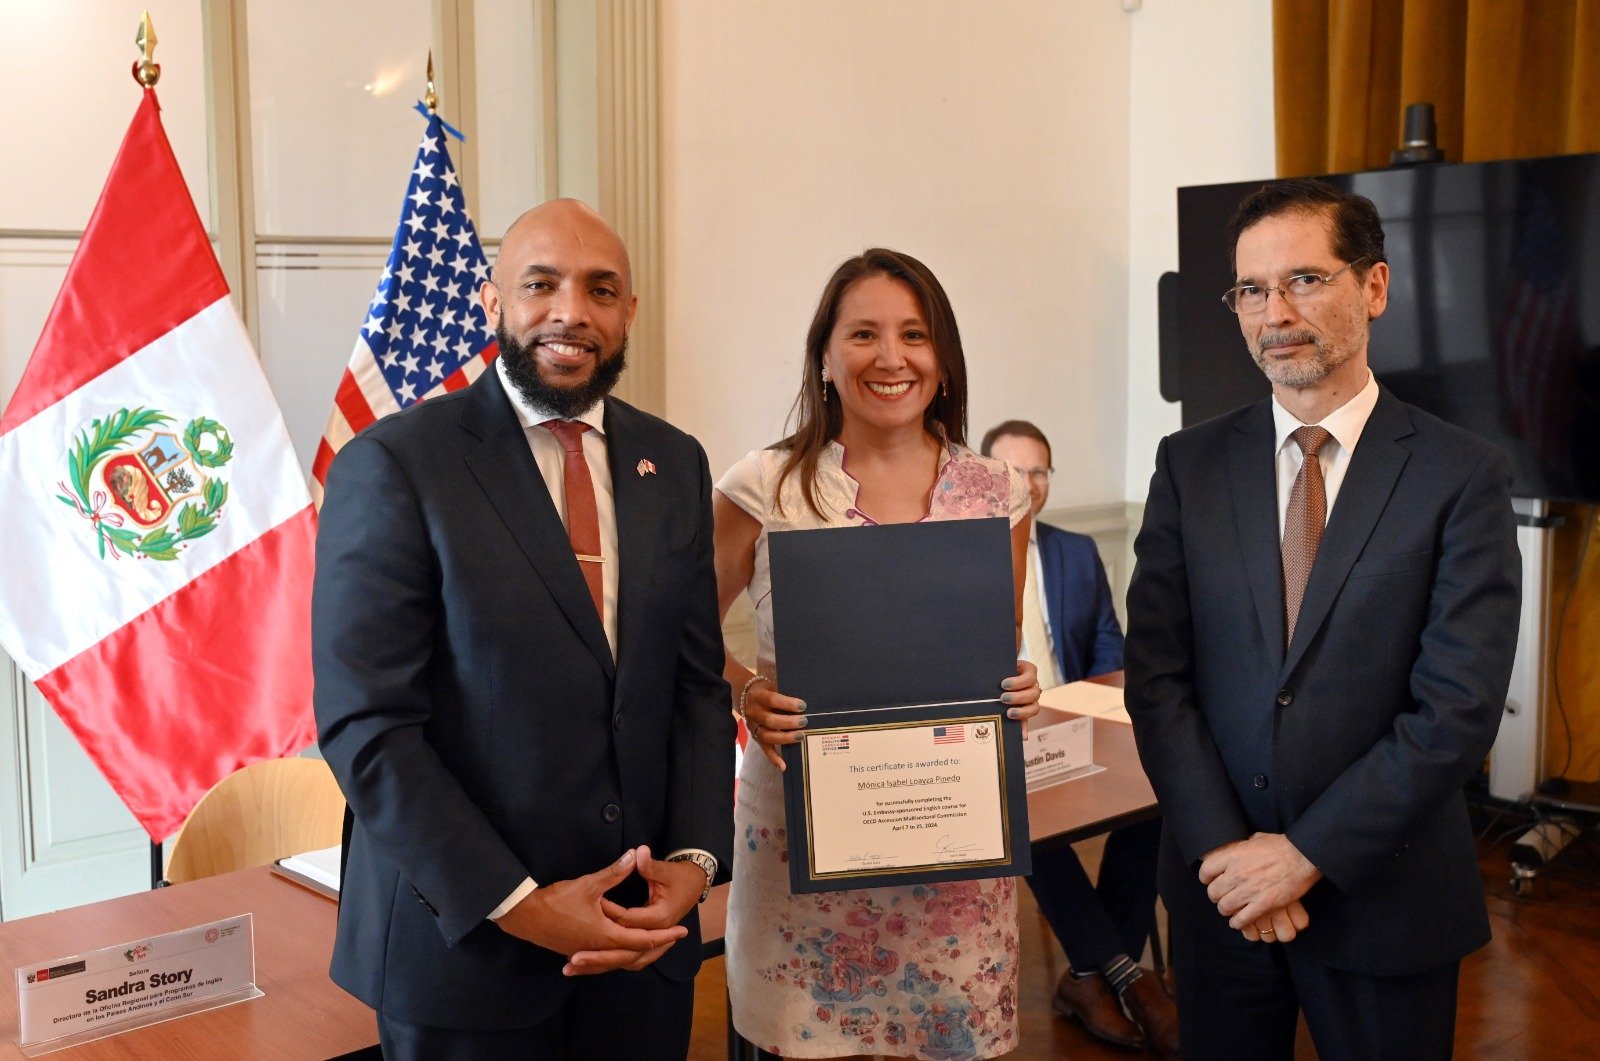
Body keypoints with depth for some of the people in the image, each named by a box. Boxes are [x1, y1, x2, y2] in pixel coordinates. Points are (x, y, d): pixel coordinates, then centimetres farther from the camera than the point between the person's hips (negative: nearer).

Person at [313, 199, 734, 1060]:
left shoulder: (674, 465, 6)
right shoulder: (394, 464, -10)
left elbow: (699, 683, 7)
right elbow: (365, 724, -14)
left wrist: (695, 858, -6)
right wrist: (518, 904, -16)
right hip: (463, 937, -4)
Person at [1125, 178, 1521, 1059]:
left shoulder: (1461, 475, -7)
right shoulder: (1189, 464, 0)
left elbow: (1459, 708, -13)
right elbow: (1154, 672, -3)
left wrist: (1307, 853, -14)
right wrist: (1225, 850, -11)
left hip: (1385, 894, -2)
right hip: (1218, 886, 2)